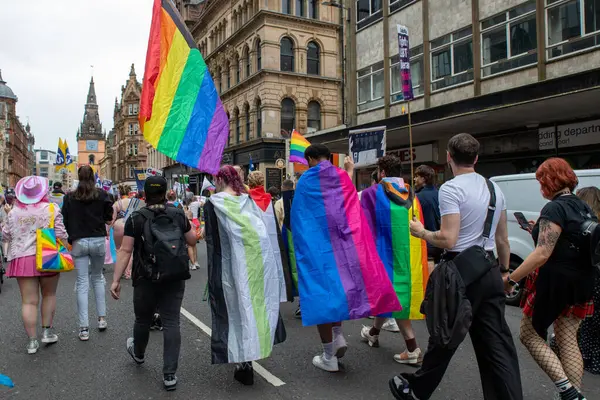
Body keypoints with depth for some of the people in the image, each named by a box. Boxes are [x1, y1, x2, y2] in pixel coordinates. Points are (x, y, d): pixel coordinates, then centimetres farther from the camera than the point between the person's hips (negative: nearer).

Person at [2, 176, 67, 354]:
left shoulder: (14, 212, 3)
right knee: (49, 295, 18)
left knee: (29, 301, 5)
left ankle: (32, 340, 9)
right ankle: (47, 331, 21)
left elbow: (5, 236, 12)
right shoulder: (51, 209, -6)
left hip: (22, 259, 2)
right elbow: (60, 234, -9)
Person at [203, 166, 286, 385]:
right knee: (253, 303, 13)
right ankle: (249, 357, 22)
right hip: (257, 263, 4)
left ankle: (243, 363, 9)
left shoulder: (213, 204, -6)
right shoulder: (248, 201, 6)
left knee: (237, 308, 6)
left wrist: (212, 273, 0)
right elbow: (264, 234, 6)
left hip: (230, 266, -3)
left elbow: (211, 240, -8)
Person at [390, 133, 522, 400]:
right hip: (489, 271, 7)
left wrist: (421, 232, -3)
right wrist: (504, 270, 25)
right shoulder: (494, 188, 12)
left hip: (461, 271, -7)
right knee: (497, 344, 9)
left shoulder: (451, 189, -13)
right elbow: (503, 239, 16)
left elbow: (448, 240, -19)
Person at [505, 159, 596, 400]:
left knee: (529, 334, 7)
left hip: (554, 281, -8)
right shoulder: (584, 208, 9)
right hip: (582, 282, 8)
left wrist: (510, 279, -24)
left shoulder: (554, 209, -18)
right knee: (568, 339, 15)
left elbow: (542, 254, -26)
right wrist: (541, 230, 19)